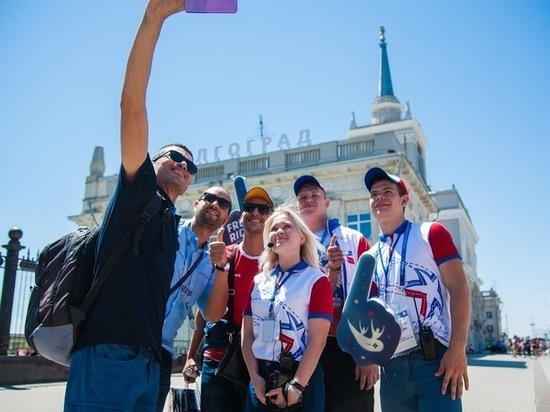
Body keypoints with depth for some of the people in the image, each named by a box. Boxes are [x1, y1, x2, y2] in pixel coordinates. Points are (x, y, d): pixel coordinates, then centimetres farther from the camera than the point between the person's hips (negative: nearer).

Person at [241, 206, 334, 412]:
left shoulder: (316, 281, -5)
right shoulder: (259, 281, 9)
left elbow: (317, 340, -11)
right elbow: (247, 333, 7)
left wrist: (296, 385, -15)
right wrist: (255, 377, -4)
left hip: (301, 379, -4)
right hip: (261, 379, 4)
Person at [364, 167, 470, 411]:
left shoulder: (431, 233, 2)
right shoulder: (370, 257, 15)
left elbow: (458, 289, -6)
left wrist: (457, 349, -14)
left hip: (434, 358, -4)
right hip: (391, 366, 5)